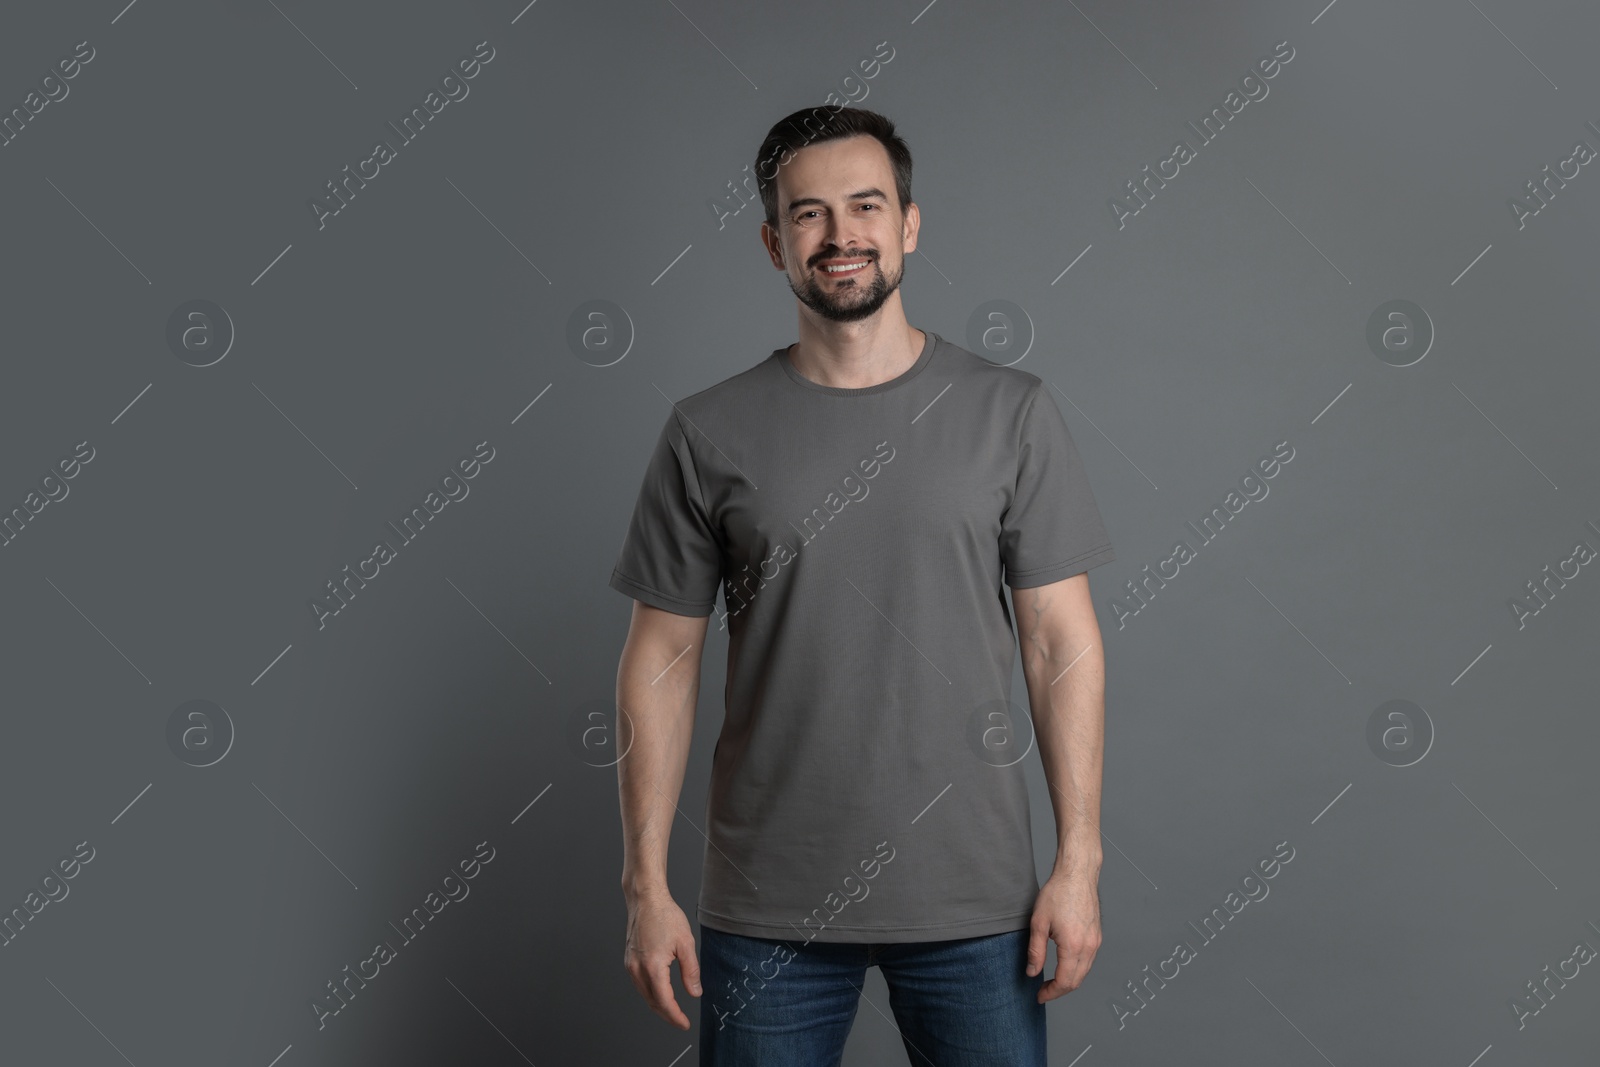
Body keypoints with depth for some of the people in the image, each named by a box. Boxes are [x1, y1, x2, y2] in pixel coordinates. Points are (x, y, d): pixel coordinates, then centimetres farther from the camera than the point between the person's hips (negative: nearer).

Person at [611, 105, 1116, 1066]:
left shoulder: (1011, 412, 0)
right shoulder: (710, 434, 0)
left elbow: (1063, 642, 0)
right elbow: (664, 659, 2)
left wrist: (1079, 859, -4)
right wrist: (647, 885, -1)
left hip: (975, 899, 0)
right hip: (769, 905, 0)